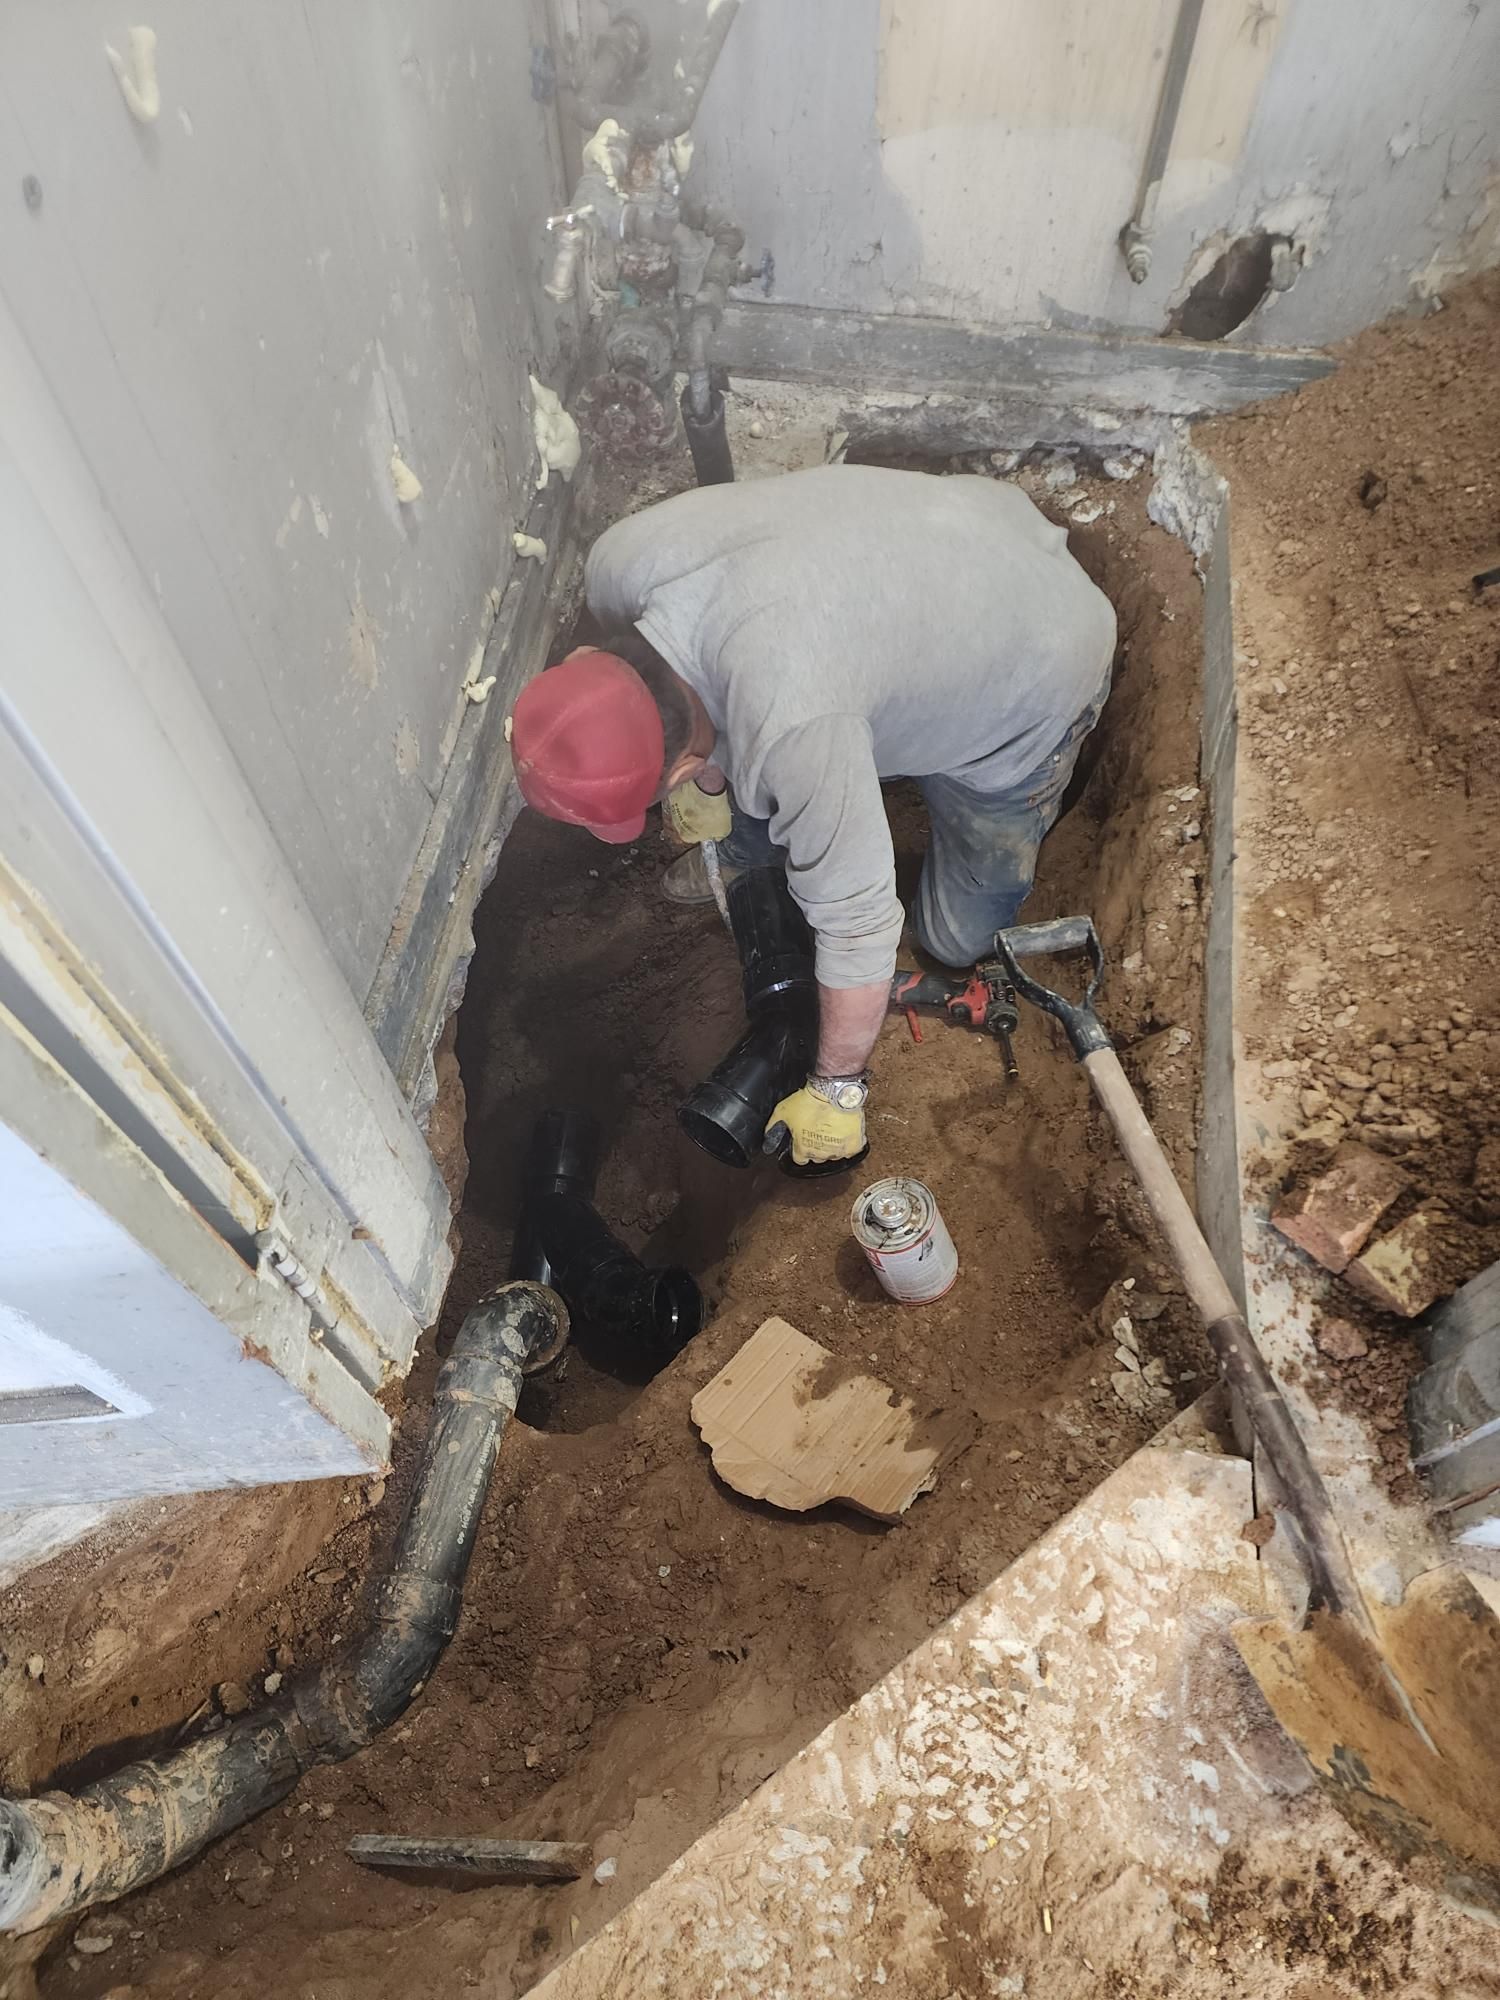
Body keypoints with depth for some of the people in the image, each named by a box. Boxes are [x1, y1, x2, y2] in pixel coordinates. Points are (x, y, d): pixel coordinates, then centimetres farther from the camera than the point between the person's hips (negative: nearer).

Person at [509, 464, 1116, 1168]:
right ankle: (746, 850, 39)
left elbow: (857, 922, -32)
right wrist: (708, 782, 13)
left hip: (1032, 668, -5)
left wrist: (836, 1091, -18)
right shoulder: (617, 562, -23)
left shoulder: (794, 727, -45)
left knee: (956, 937, 6)